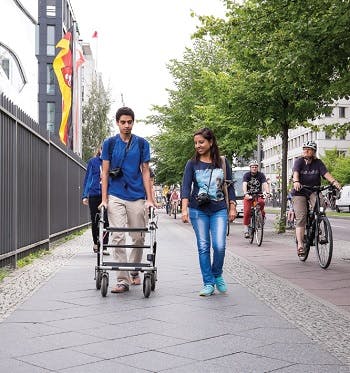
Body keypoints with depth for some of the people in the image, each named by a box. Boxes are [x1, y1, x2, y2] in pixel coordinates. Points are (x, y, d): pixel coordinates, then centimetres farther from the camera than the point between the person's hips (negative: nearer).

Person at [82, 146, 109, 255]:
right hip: (94, 194, 1)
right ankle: (96, 243, 27)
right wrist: (85, 196, 3)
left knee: (106, 221, -10)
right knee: (95, 221, 9)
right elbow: (87, 178, 9)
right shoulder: (92, 161, 6)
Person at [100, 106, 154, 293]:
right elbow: (105, 172, 5)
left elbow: (145, 172, 5)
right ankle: (122, 280, -5)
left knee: (138, 238, 7)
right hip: (116, 196, -1)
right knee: (118, 237, -7)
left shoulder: (142, 143, 6)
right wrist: (104, 199, -3)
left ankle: (134, 272, 29)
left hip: (137, 196, 1)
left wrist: (150, 199, -1)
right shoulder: (110, 143, 5)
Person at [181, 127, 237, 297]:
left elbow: (229, 186, 10)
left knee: (219, 246, -11)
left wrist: (232, 207, 4)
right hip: (198, 210, 0)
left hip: (219, 210, 0)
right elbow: (186, 187, -5)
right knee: (203, 247, 1)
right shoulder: (192, 164, 3)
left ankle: (217, 275, 16)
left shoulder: (223, 162, 6)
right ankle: (208, 283, 10)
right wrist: (184, 209, -17)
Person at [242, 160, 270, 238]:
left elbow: (265, 184, -17)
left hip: (258, 194, 0)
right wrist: (245, 193, -41)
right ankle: (246, 230, -3)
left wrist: (267, 192, -37)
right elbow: (244, 184, -22)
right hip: (248, 195, 0)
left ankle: (262, 214, -5)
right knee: (246, 212, -13)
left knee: (261, 202, -33)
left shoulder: (261, 175, -3)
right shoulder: (246, 175, -6)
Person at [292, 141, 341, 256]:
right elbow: (295, 172, -22)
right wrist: (296, 182, -44)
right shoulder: (299, 161, -4)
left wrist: (334, 182, -34)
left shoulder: (318, 163, 1)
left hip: (314, 191, 2)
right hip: (300, 192, -1)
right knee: (301, 218, -12)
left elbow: (325, 173, -14)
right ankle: (300, 245, -12)